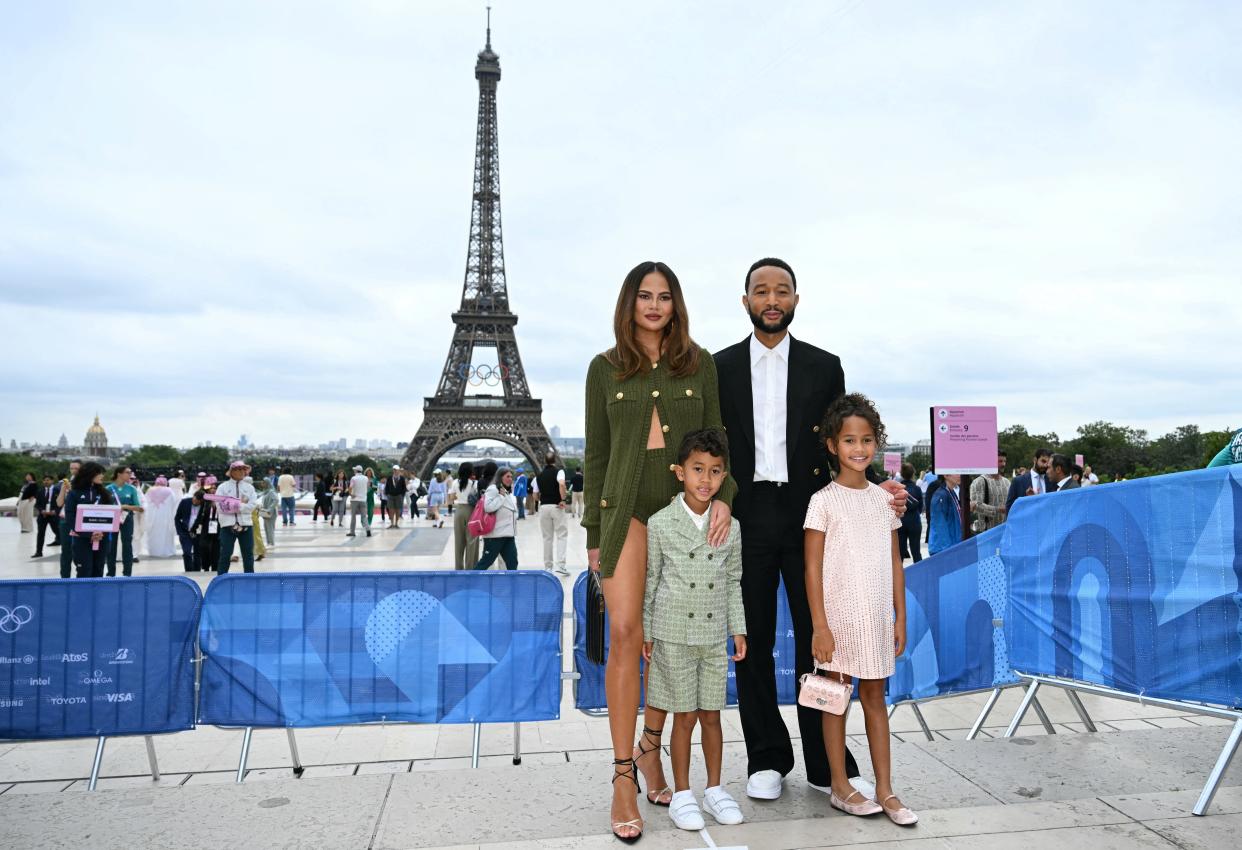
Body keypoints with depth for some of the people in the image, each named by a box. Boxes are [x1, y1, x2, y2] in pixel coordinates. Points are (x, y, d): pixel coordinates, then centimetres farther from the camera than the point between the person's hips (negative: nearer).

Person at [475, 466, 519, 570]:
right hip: (495, 534, -8)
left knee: (512, 561, 5)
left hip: (508, 534, 8)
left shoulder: (510, 491, 17)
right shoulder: (493, 489, -10)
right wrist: (501, 496, -17)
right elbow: (488, 507, -23)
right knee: (486, 561, -3)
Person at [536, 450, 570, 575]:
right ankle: (560, 564, -12)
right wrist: (563, 500, -17)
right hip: (557, 507, -4)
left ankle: (548, 567, 12)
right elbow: (562, 484, -24)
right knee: (562, 536, 0)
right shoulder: (559, 471, -3)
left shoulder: (539, 475, 11)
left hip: (543, 507, 4)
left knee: (547, 538, 10)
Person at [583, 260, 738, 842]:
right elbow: (595, 454, 8)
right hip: (626, 510, -1)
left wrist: (723, 495, -11)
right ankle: (623, 774, -2)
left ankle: (651, 746, 28)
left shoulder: (699, 363, 8)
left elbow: (715, 438, 7)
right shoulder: (605, 369, 7)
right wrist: (594, 532, 5)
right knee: (625, 633, -12)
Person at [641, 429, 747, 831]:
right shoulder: (660, 524, -7)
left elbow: (733, 582, 10)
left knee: (711, 715, 12)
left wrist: (738, 629, 7)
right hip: (674, 634, -3)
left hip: (714, 635, 3)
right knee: (684, 717, 6)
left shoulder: (730, 527, 2)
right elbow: (650, 582, -2)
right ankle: (682, 795, 21)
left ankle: (714, 789, 27)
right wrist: (647, 633, 0)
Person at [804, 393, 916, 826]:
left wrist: (900, 617, 7)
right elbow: (813, 567, -9)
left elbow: (895, 562, 9)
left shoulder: (884, 498, 6)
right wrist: (820, 624, -13)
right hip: (839, 615, -4)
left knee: (875, 697, 11)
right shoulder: (824, 500, -7)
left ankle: (885, 789, 19)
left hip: (878, 616, 4)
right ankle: (840, 787, 19)